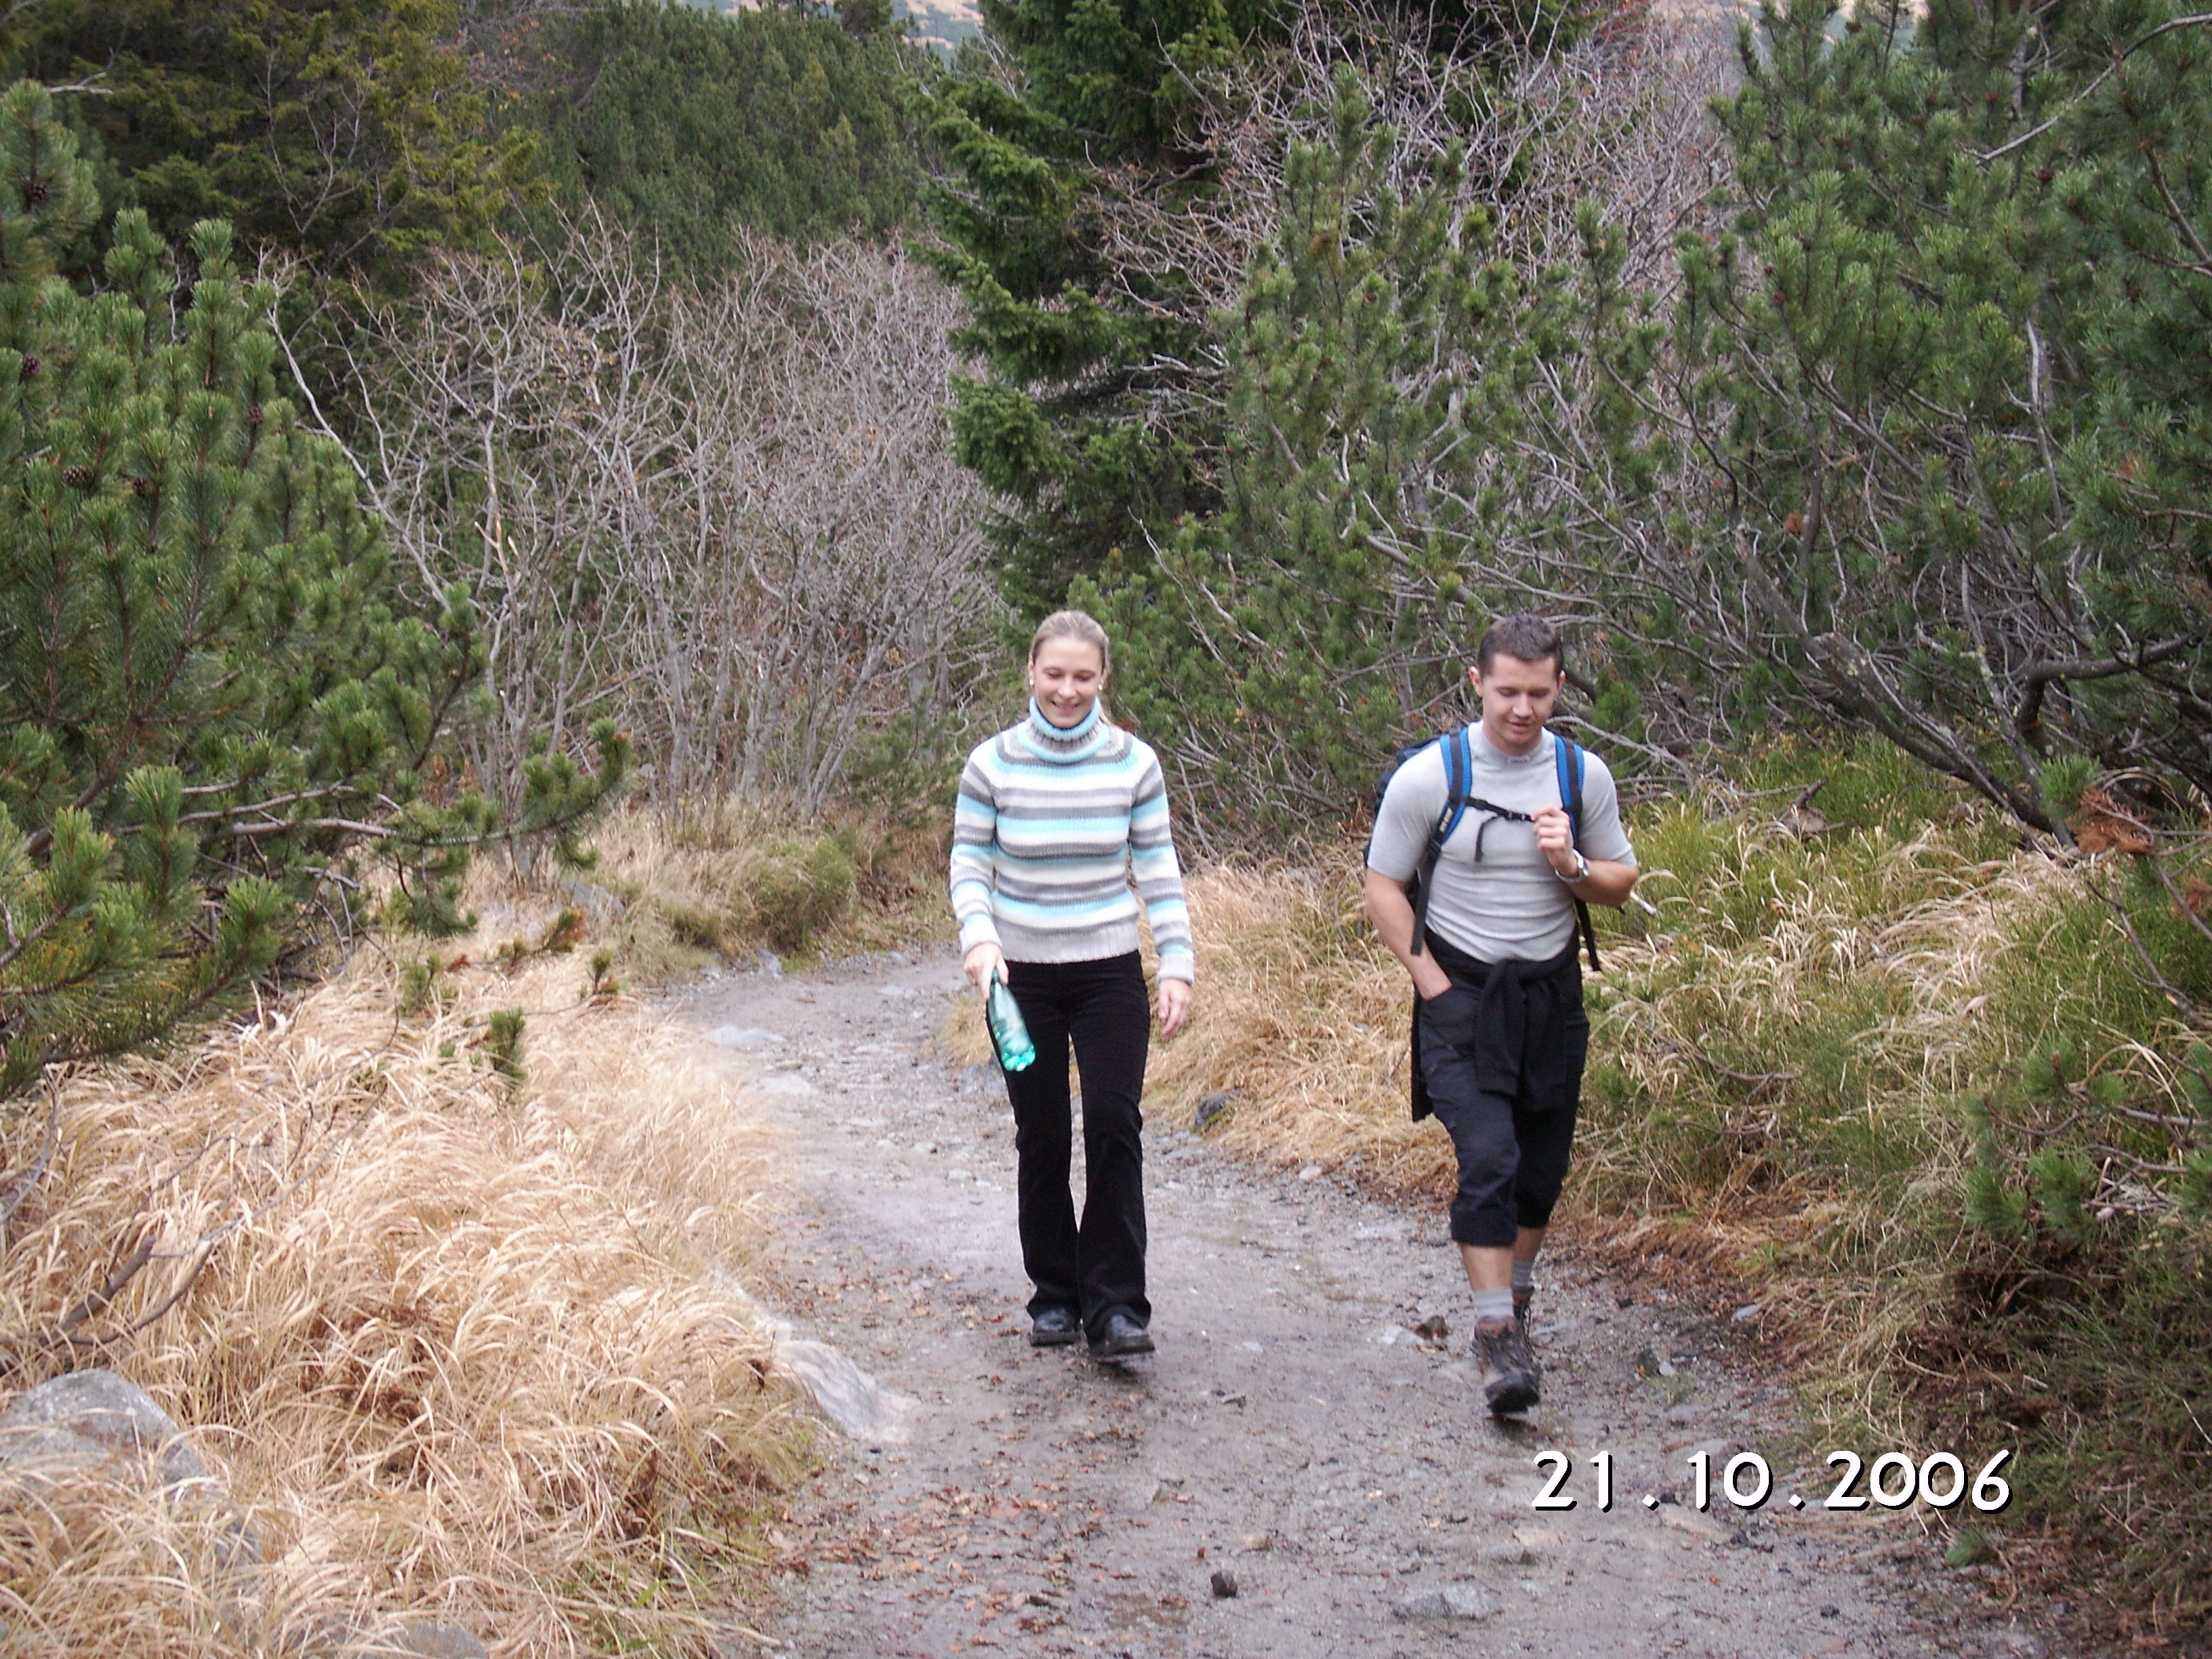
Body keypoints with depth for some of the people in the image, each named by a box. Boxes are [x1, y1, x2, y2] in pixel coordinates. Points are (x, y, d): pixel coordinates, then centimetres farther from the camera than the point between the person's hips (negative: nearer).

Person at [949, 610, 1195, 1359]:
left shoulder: (1133, 763, -2)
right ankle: (1055, 1296, 20)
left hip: (1109, 973, 0)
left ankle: (1116, 1306, -3)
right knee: (1041, 1136, 6)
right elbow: (969, 865, 1)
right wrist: (979, 937, -17)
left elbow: (1158, 870, 3)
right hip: (1021, 977, 0)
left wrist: (1177, 965, -2)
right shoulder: (993, 765, -5)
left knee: (1114, 1124, -9)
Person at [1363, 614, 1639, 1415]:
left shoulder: (1584, 776, 2)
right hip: (1463, 995, -4)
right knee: (1489, 1160, -17)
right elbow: (1384, 888, -2)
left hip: (1552, 995, 4)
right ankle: (1495, 1336, -13)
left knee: (1542, 1167, 11)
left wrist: (1571, 866, -11)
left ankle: (1515, 1301, 34)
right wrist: (1433, 982, -9)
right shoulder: (1429, 776, -8)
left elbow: (1622, 884, 11)